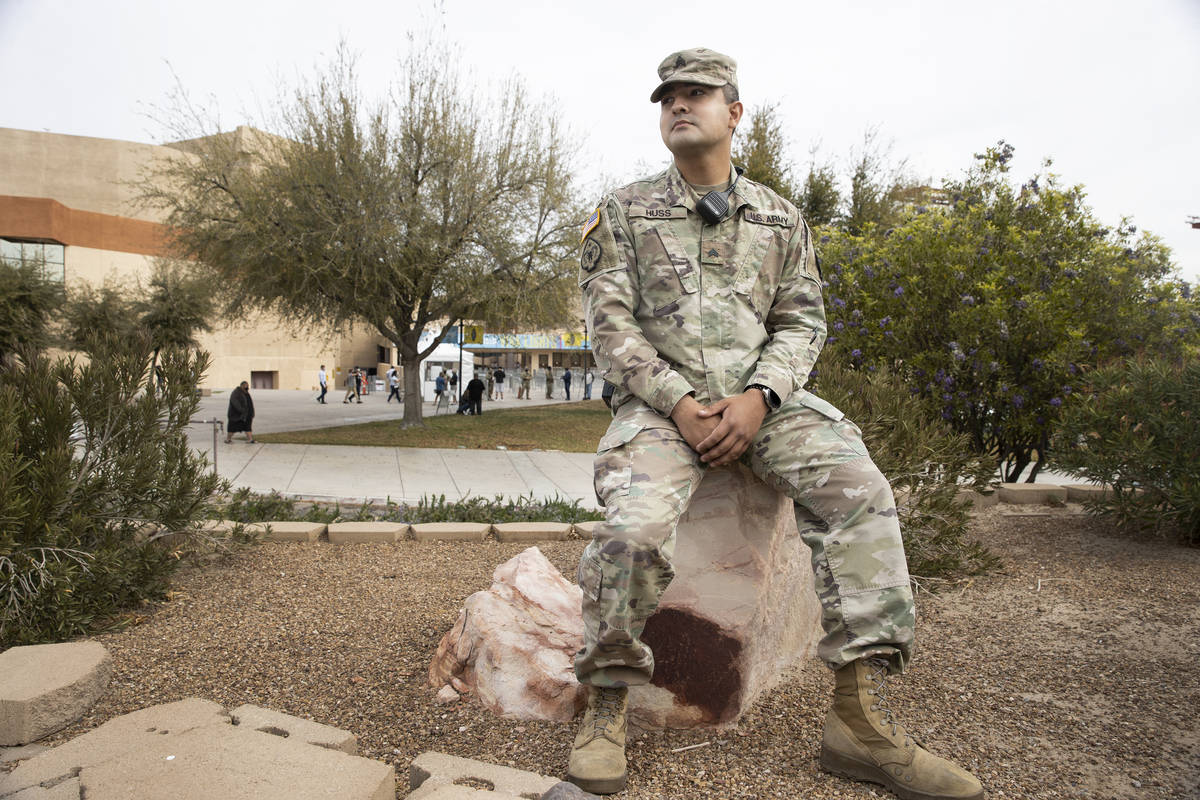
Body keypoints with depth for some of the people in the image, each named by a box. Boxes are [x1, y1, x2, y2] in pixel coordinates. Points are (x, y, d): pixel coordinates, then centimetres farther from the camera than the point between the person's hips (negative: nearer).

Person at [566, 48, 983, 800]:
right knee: (635, 524, -31)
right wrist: (680, 403, -15)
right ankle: (607, 709, -11)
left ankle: (862, 718, -17)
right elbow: (611, 322, 0)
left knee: (858, 489, -24)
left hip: (758, 397, 2)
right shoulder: (624, 211, 10)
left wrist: (757, 397, -13)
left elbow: (802, 321, 8)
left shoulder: (780, 218, 17)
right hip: (660, 399, -2)